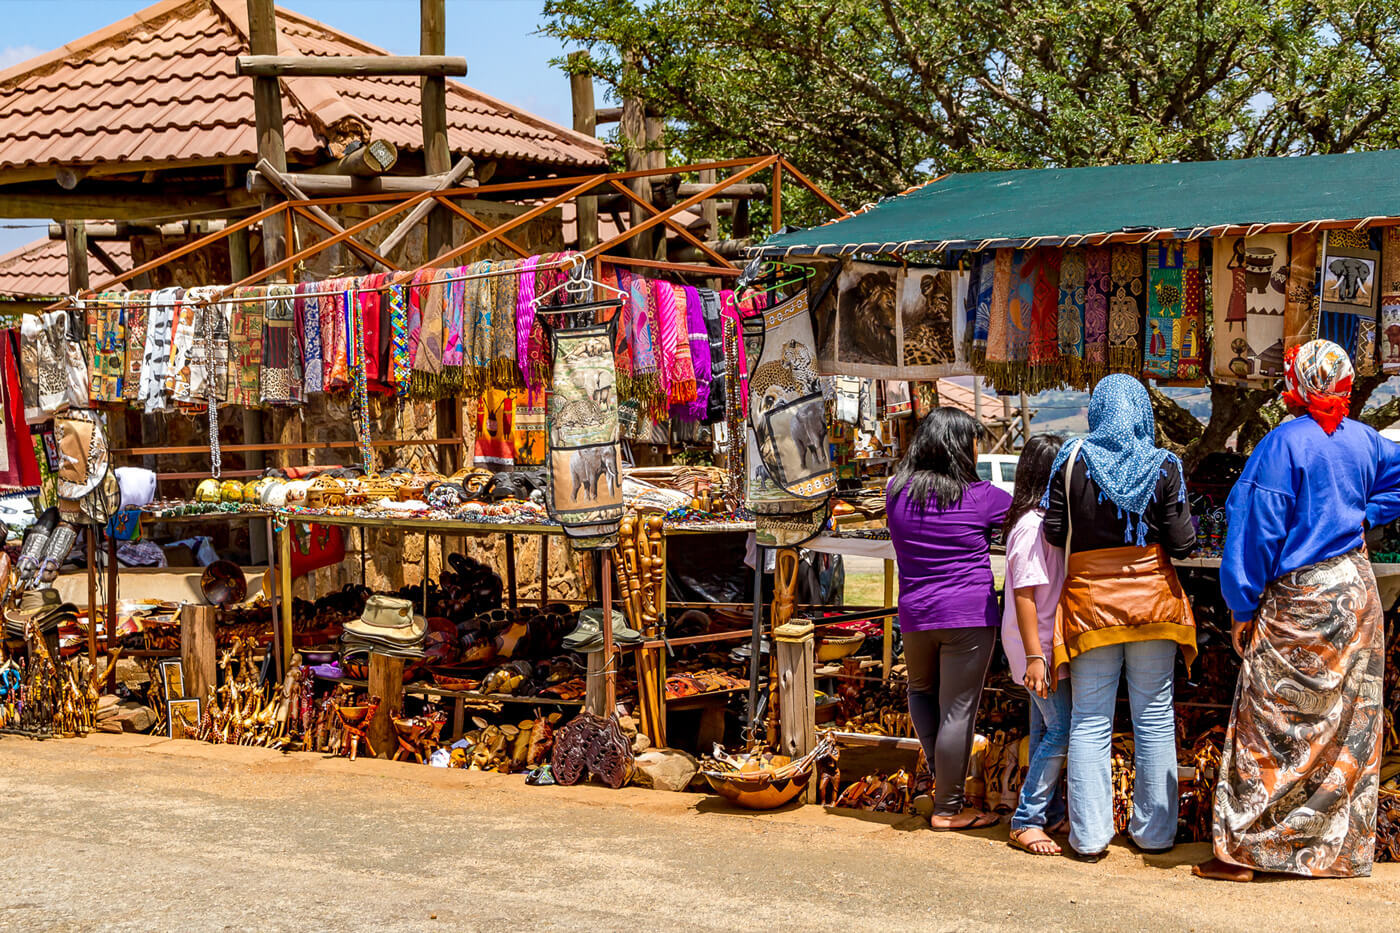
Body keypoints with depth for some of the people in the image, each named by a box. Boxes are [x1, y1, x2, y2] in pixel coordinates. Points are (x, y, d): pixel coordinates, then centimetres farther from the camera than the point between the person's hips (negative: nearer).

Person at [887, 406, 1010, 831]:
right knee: (957, 709, 1)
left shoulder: (897, 491, 3)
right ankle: (948, 807, 8)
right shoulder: (979, 497, -8)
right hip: (969, 616, -4)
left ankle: (942, 774, 16)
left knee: (922, 690, 28)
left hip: (914, 616, 4)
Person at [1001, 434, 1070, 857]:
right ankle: (1025, 821, -5)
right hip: (1038, 647, -9)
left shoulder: (1047, 519, 11)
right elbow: (1024, 595, -21)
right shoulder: (1032, 525, -18)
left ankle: (1045, 814, 22)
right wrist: (1035, 656, -22)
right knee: (1061, 730, -10)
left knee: (1046, 732, 14)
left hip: (1048, 645, 9)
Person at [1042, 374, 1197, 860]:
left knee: (1090, 720, 5)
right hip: (1151, 597, 0)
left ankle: (1089, 837, 6)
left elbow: (1054, 533, -5)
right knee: (1154, 718, 10)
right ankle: (1154, 831, 16)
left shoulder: (1072, 460, -4)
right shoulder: (1162, 467, -5)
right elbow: (1182, 543, -6)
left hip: (1089, 601, 0)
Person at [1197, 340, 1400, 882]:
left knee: (1270, 728, -2)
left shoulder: (1284, 444, -14)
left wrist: (1242, 607, -9)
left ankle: (1242, 851, 0)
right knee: (1351, 723, 11)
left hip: (1299, 595, -6)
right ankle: (1344, 850, 18)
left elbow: (1257, 530, -14)